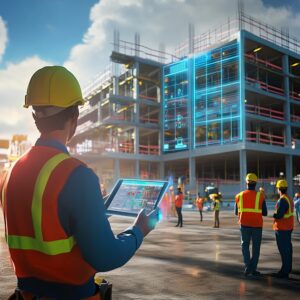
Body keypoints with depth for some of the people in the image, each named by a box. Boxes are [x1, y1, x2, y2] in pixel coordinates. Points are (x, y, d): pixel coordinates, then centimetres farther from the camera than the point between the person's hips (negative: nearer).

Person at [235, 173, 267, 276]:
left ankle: (247, 266, -1)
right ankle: (253, 269, 15)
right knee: (256, 247, 12)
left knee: (245, 245, 14)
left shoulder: (239, 196, -1)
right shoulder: (260, 196, -6)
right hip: (257, 225, -1)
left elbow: (236, 212, 7)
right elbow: (265, 213, -1)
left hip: (244, 224, 1)